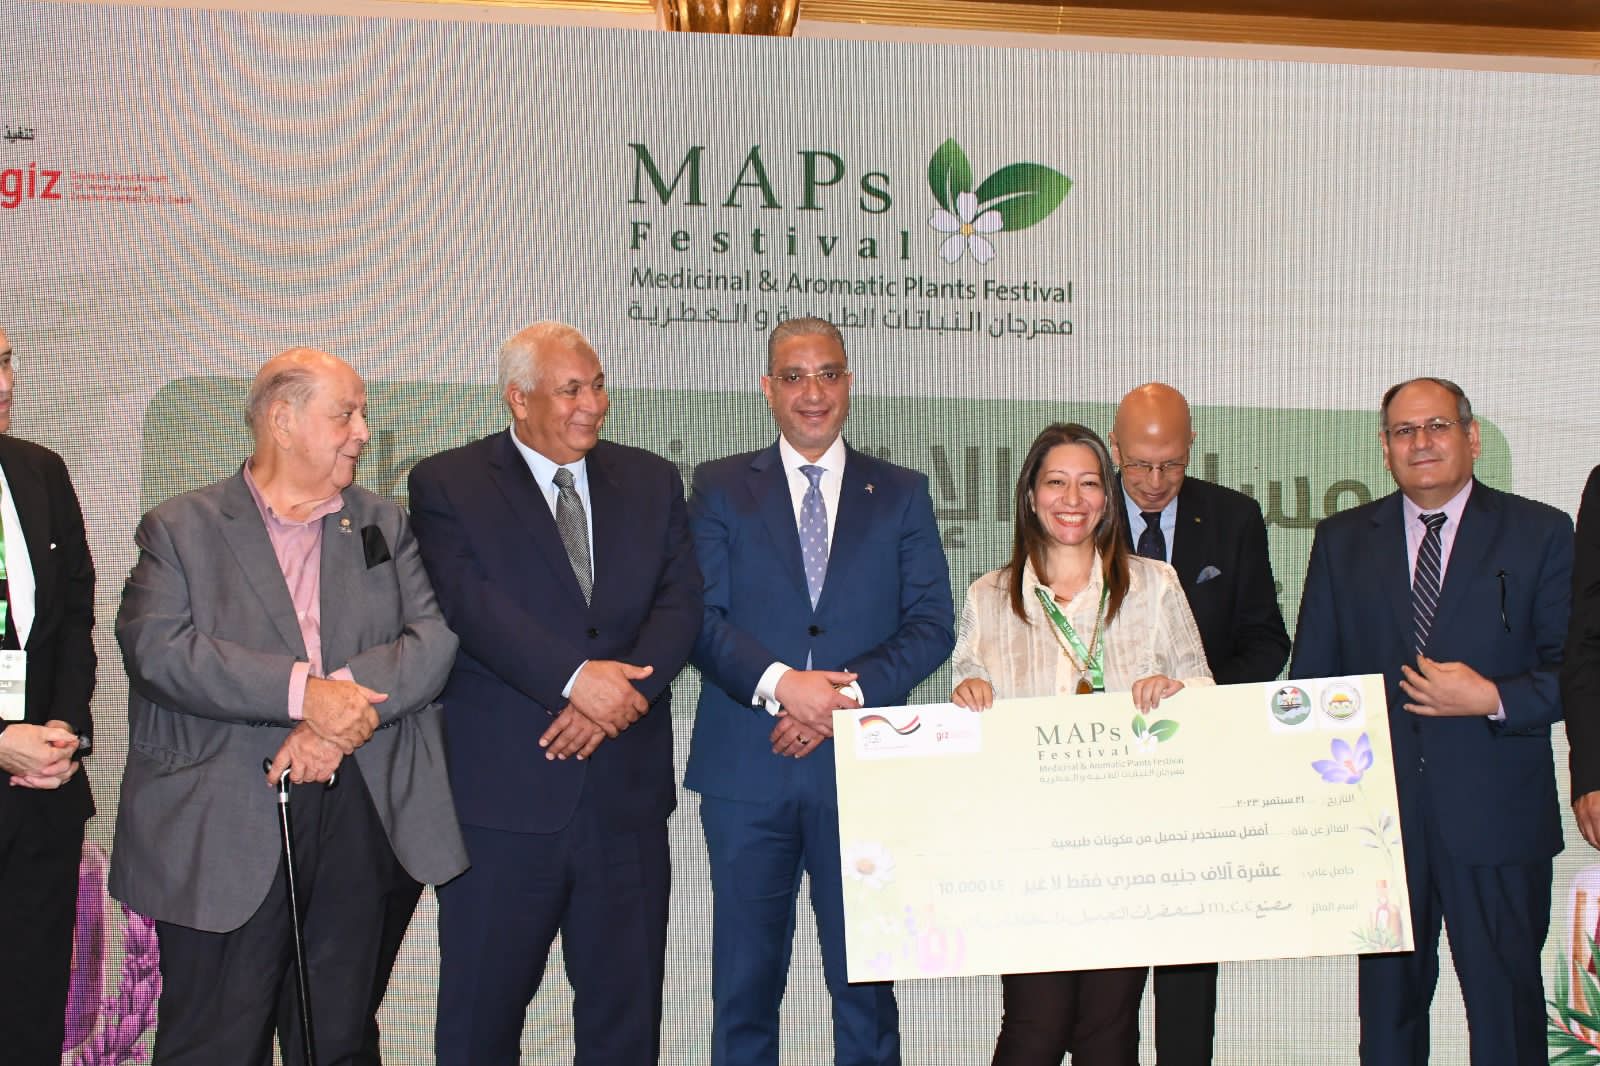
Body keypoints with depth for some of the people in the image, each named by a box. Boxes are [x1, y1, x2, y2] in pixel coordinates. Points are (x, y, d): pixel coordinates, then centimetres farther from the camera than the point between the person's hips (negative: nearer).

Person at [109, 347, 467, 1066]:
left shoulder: (384, 527, 14)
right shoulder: (180, 529, 4)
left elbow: (437, 637, 0)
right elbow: (157, 649, -12)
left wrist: (350, 703, -16)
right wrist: (302, 691, -20)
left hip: (359, 816, 3)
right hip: (221, 834, -3)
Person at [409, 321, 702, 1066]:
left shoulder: (651, 482, 12)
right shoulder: (447, 485, 1)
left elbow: (681, 604, 1)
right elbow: (471, 604, -13)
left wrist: (613, 691, -15)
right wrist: (575, 677, -23)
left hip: (627, 789, 4)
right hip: (502, 789, -3)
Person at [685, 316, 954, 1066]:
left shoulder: (901, 494, 10)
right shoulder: (720, 488, 8)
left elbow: (932, 624, 3)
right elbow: (699, 617, -2)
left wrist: (851, 693, -12)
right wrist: (779, 683, -17)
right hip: (746, 770, 0)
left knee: (865, 977, 6)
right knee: (744, 981, 7)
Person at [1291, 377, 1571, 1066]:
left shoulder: (1539, 533, 3)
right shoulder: (1343, 541, 9)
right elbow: (1313, 675, 9)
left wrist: (1494, 698, -16)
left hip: (1495, 815, -2)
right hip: (1377, 811, 2)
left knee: (1506, 1003, 4)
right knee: (1387, 997, 11)